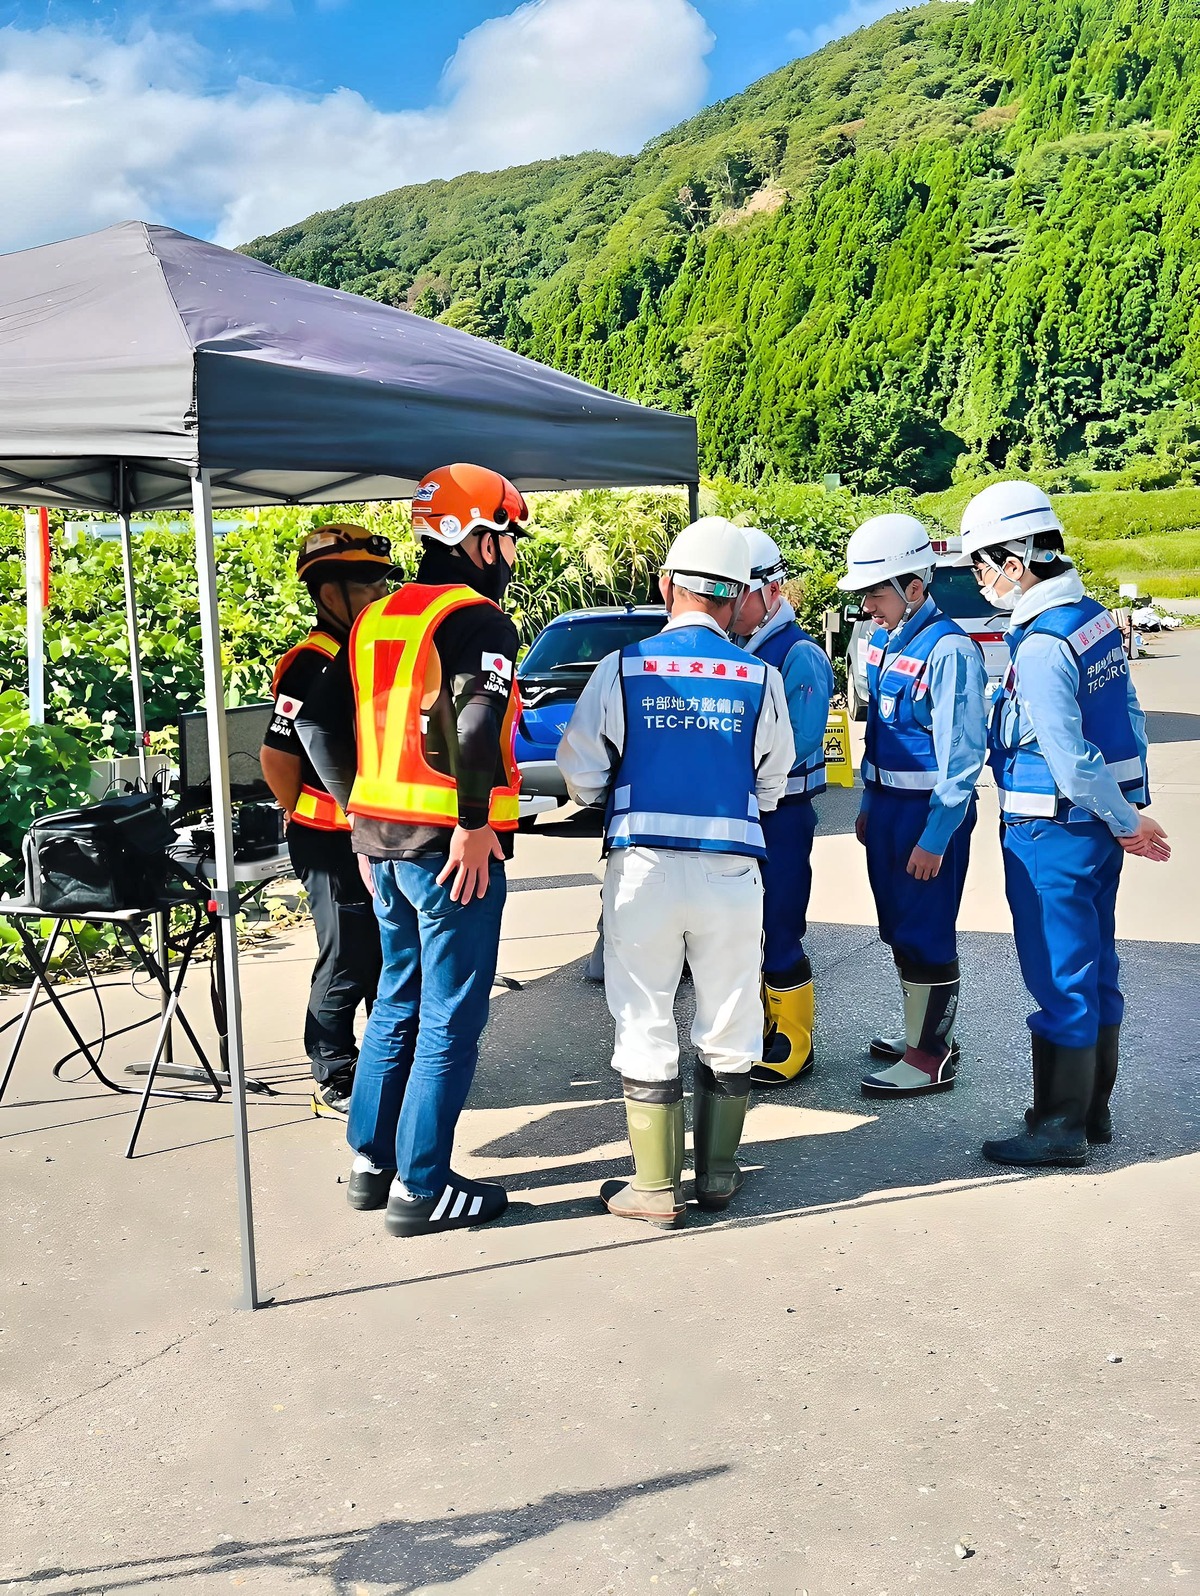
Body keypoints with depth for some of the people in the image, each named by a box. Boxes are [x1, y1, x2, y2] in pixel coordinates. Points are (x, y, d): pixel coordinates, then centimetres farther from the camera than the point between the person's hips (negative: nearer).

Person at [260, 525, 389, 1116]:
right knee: (347, 967, 1)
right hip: (333, 845, -8)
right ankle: (333, 1082, 15)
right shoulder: (310, 666, -17)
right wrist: (310, 823, -4)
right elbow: (278, 756, -18)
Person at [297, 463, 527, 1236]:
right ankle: (421, 1188, 9)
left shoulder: (379, 618, 13)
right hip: (453, 847, -8)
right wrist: (475, 821, -18)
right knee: (451, 1019, 2)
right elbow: (475, 721, -29)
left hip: (381, 835, 8)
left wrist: (363, 809, 16)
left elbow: (320, 722, 13)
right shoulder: (478, 619, -12)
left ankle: (372, 1162, 28)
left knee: (400, 1001, 20)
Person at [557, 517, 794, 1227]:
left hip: (644, 867, -1)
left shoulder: (623, 668, -4)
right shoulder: (760, 677, -2)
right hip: (731, 869, 1)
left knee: (646, 1025, 8)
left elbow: (582, 774, 1)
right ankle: (718, 1172, 24)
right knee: (730, 1026, 14)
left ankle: (657, 1186, 12)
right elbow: (773, 782, 8)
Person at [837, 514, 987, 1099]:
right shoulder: (883, 641, 8)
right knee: (898, 929, 18)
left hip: (931, 810, -9)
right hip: (887, 804, 9)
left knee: (926, 936, 0)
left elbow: (961, 755, -19)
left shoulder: (948, 650, -19)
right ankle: (920, 1031, 34)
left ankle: (932, 1059, 12)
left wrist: (935, 838, -19)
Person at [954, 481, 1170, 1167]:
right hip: (1097, 824, 9)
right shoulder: (1095, 616, 8)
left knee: (1059, 979, 0)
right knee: (1093, 968, 17)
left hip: (1053, 832, -9)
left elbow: (1069, 759, -23)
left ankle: (1059, 1128, 11)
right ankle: (1093, 1110, 29)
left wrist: (1126, 820, -10)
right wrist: (1131, 815, 14)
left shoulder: (1041, 644, -22)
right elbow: (1128, 717, 13)